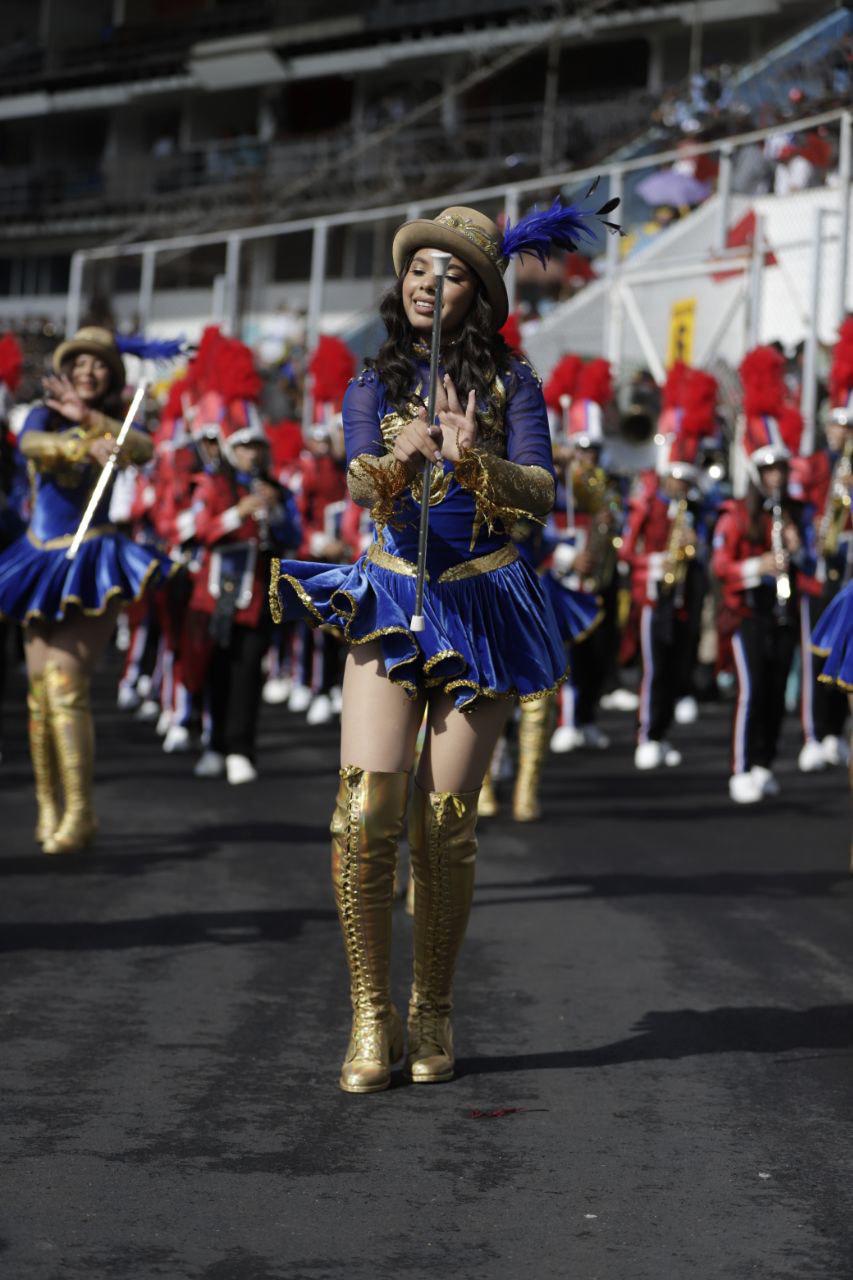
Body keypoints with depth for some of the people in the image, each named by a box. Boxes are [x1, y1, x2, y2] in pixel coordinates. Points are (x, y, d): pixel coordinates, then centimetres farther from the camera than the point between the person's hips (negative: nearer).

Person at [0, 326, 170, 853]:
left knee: (65, 680, -17)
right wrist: (86, 447, -34)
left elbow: (143, 449, -18)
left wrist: (89, 418, -25)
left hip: (93, 562, -4)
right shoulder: (44, 416, 8)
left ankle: (81, 810, -14)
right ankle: (47, 806, 15)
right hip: (43, 561, 4)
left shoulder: (117, 423, 5)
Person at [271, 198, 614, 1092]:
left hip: (482, 606, -1)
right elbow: (360, 484, -8)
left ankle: (433, 1014, 15)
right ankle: (372, 1017, -1)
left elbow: (541, 492, -6)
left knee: (445, 822, -2)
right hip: (392, 600, 1)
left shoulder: (510, 383, 5)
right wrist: (406, 456, -30)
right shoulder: (372, 389, 10)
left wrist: (473, 460, -25)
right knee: (365, 809, -13)